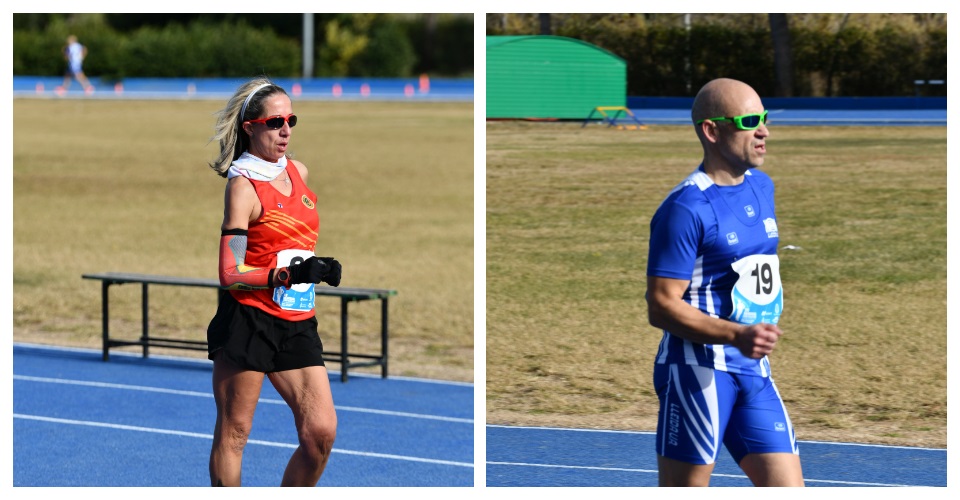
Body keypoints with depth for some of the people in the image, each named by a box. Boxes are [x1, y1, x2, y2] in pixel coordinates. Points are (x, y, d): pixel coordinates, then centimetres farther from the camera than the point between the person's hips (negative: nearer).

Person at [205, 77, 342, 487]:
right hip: (247, 322, -6)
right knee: (233, 432, -1)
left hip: (297, 325, 6)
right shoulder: (242, 184, -9)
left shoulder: (298, 171, 12)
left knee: (321, 433, -3)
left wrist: (320, 268, 13)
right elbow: (230, 274, -14)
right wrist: (287, 275, -25)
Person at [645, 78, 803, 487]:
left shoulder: (761, 187, 13)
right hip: (698, 371, -8)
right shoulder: (686, 207, -14)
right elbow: (661, 306, -18)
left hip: (754, 370, 8)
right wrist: (737, 335, -29)